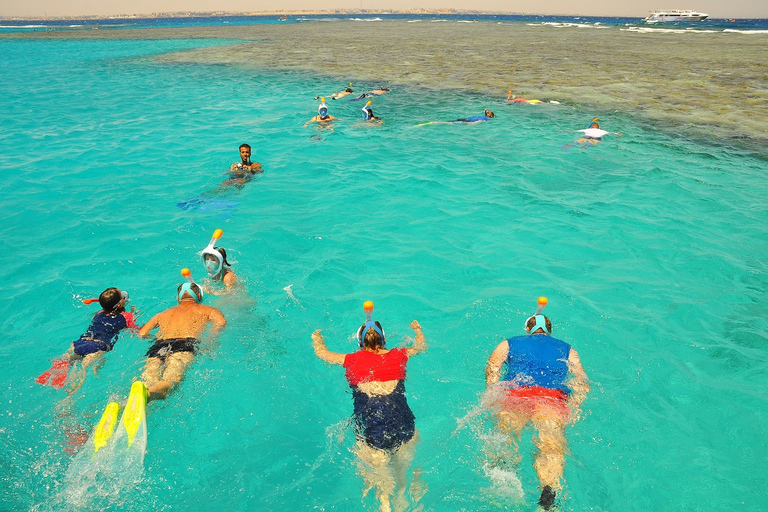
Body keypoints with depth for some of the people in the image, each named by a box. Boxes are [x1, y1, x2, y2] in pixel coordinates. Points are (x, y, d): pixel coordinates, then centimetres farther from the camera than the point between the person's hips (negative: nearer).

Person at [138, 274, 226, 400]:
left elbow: (141, 333, 26)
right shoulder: (208, 310, 29)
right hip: (187, 342, -3)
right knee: (174, 373, -30)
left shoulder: (162, 314, 37)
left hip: (159, 344, 3)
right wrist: (209, 341, 12)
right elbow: (221, 323, 6)